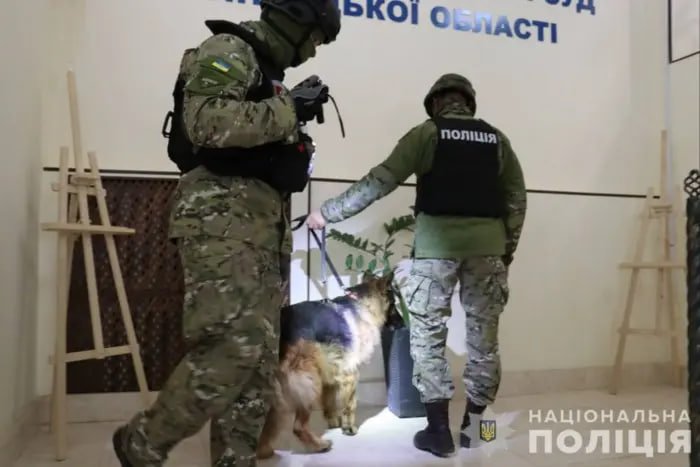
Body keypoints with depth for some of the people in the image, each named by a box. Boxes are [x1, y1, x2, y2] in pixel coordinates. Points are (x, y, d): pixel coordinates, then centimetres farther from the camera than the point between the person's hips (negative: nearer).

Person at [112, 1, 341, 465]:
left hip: (263, 224, 10)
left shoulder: (267, 71, 26)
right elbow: (207, 122, -21)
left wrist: (295, 133, 15)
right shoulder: (228, 51, -2)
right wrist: (288, 110, -14)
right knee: (234, 347, -15)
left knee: (261, 355, 6)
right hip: (223, 218, -9)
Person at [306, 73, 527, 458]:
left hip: (437, 241, -3)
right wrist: (508, 249, 19)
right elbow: (517, 198, 12)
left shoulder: (427, 133, 4)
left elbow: (381, 180, -3)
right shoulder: (496, 139, 15)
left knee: (428, 334, 5)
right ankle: (473, 425, 19)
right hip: (486, 243, 4)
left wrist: (328, 212, 2)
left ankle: (438, 430, 7)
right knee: (484, 334, 11)